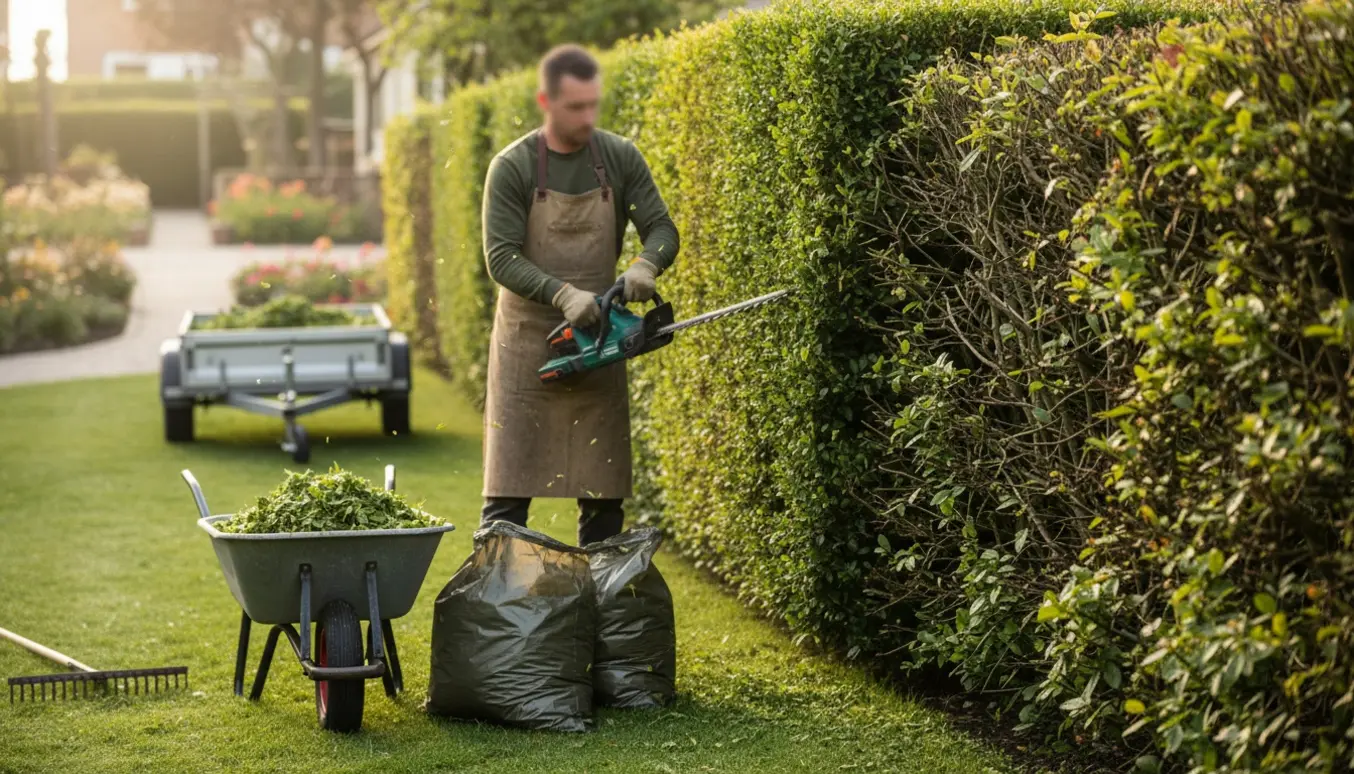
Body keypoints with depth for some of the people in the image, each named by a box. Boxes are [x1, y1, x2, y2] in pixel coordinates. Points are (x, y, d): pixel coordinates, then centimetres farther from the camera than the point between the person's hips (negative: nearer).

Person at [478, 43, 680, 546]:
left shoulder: (620, 159, 2)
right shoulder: (512, 168, -8)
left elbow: (662, 229, 1)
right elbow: (501, 258, -13)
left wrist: (644, 266, -22)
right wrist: (564, 295, -27)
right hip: (527, 345, -3)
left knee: (604, 494, 6)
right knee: (508, 491, -4)